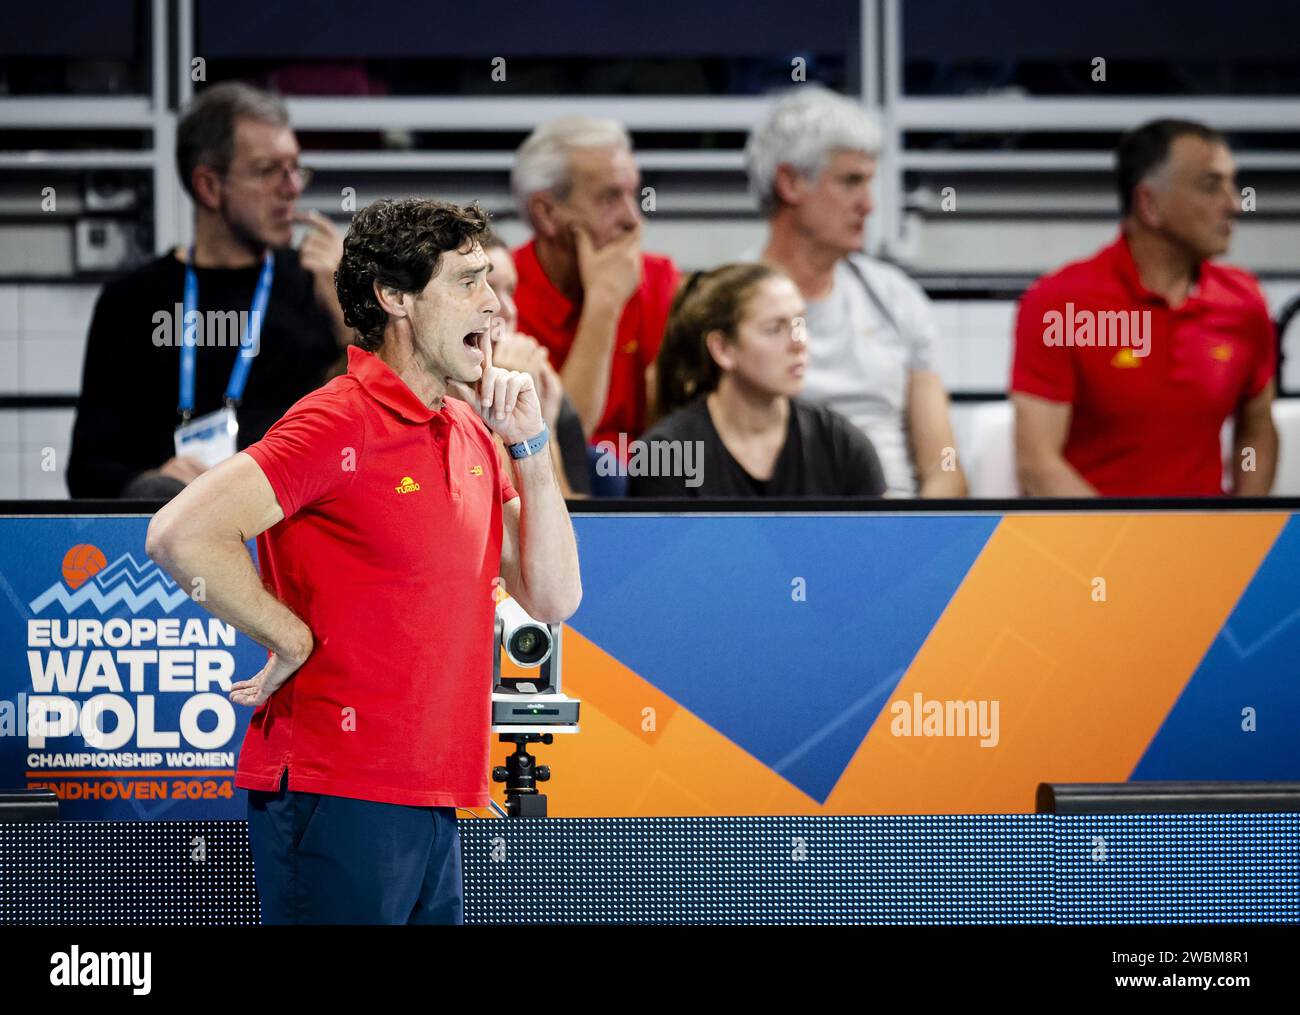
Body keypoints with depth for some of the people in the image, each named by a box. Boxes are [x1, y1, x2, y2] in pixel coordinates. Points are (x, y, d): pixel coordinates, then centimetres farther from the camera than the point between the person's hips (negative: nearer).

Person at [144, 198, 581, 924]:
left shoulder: (473, 435, 14)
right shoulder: (342, 422, -11)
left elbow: (551, 597, 12)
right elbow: (181, 534, -21)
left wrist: (530, 445, 5)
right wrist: (297, 642, -12)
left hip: (434, 804, 8)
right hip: (340, 801, -8)